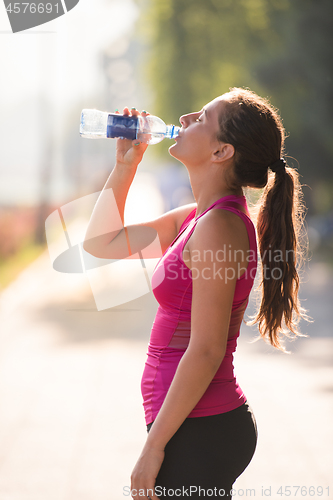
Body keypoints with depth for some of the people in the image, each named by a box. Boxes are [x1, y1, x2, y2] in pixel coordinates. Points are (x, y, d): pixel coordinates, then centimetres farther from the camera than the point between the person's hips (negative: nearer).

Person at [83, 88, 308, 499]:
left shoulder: (219, 225, -18)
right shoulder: (196, 217, 10)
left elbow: (206, 352, -20)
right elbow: (100, 243, 23)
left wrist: (153, 447, -17)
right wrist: (125, 164, 13)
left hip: (199, 434, -9)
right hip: (199, 429, 9)